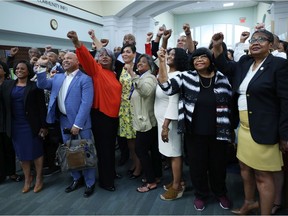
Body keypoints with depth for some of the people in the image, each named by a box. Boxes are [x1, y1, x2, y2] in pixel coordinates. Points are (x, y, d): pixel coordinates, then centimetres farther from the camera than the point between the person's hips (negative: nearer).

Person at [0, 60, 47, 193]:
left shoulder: (35, 86, -6)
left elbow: (41, 107, -7)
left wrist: (43, 126, -10)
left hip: (31, 124, -4)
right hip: (15, 125, 4)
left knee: (36, 151, 6)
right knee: (21, 153, 13)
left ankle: (39, 178, 22)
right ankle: (27, 178, 30)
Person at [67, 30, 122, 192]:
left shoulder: (114, 74, 12)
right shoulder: (96, 70, -6)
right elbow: (87, 57, -25)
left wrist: (119, 111, 12)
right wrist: (77, 43, -40)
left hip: (113, 115, 6)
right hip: (100, 115, -6)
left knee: (111, 146, 19)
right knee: (103, 148, 2)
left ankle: (112, 172, 37)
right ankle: (105, 180, 16)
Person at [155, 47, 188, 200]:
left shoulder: (177, 76, -16)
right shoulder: (166, 74, 12)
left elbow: (174, 102, -22)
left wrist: (166, 125, -23)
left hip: (170, 120, -8)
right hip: (163, 119, 8)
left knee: (174, 153, 0)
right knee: (172, 153, 15)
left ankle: (177, 187, 12)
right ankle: (176, 181, 28)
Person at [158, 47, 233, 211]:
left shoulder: (222, 79, 0)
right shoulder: (186, 77, -2)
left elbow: (231, 104, 7)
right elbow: (167, 87, -13)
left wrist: (230, 129, 6)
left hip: (217, 133, 1)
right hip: (194, 133, 0)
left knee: (218, 165, 16)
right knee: (197, 165, 12)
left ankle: (221, 193, 43)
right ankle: (201, 194, 37)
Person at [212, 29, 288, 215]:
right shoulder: (244, 62, 9)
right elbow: (225, 67, 21)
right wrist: (217, 47, 5)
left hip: (263, 130, -7)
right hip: (244, 127, 7)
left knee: (263, 176, 3)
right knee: (245, 167, 19)